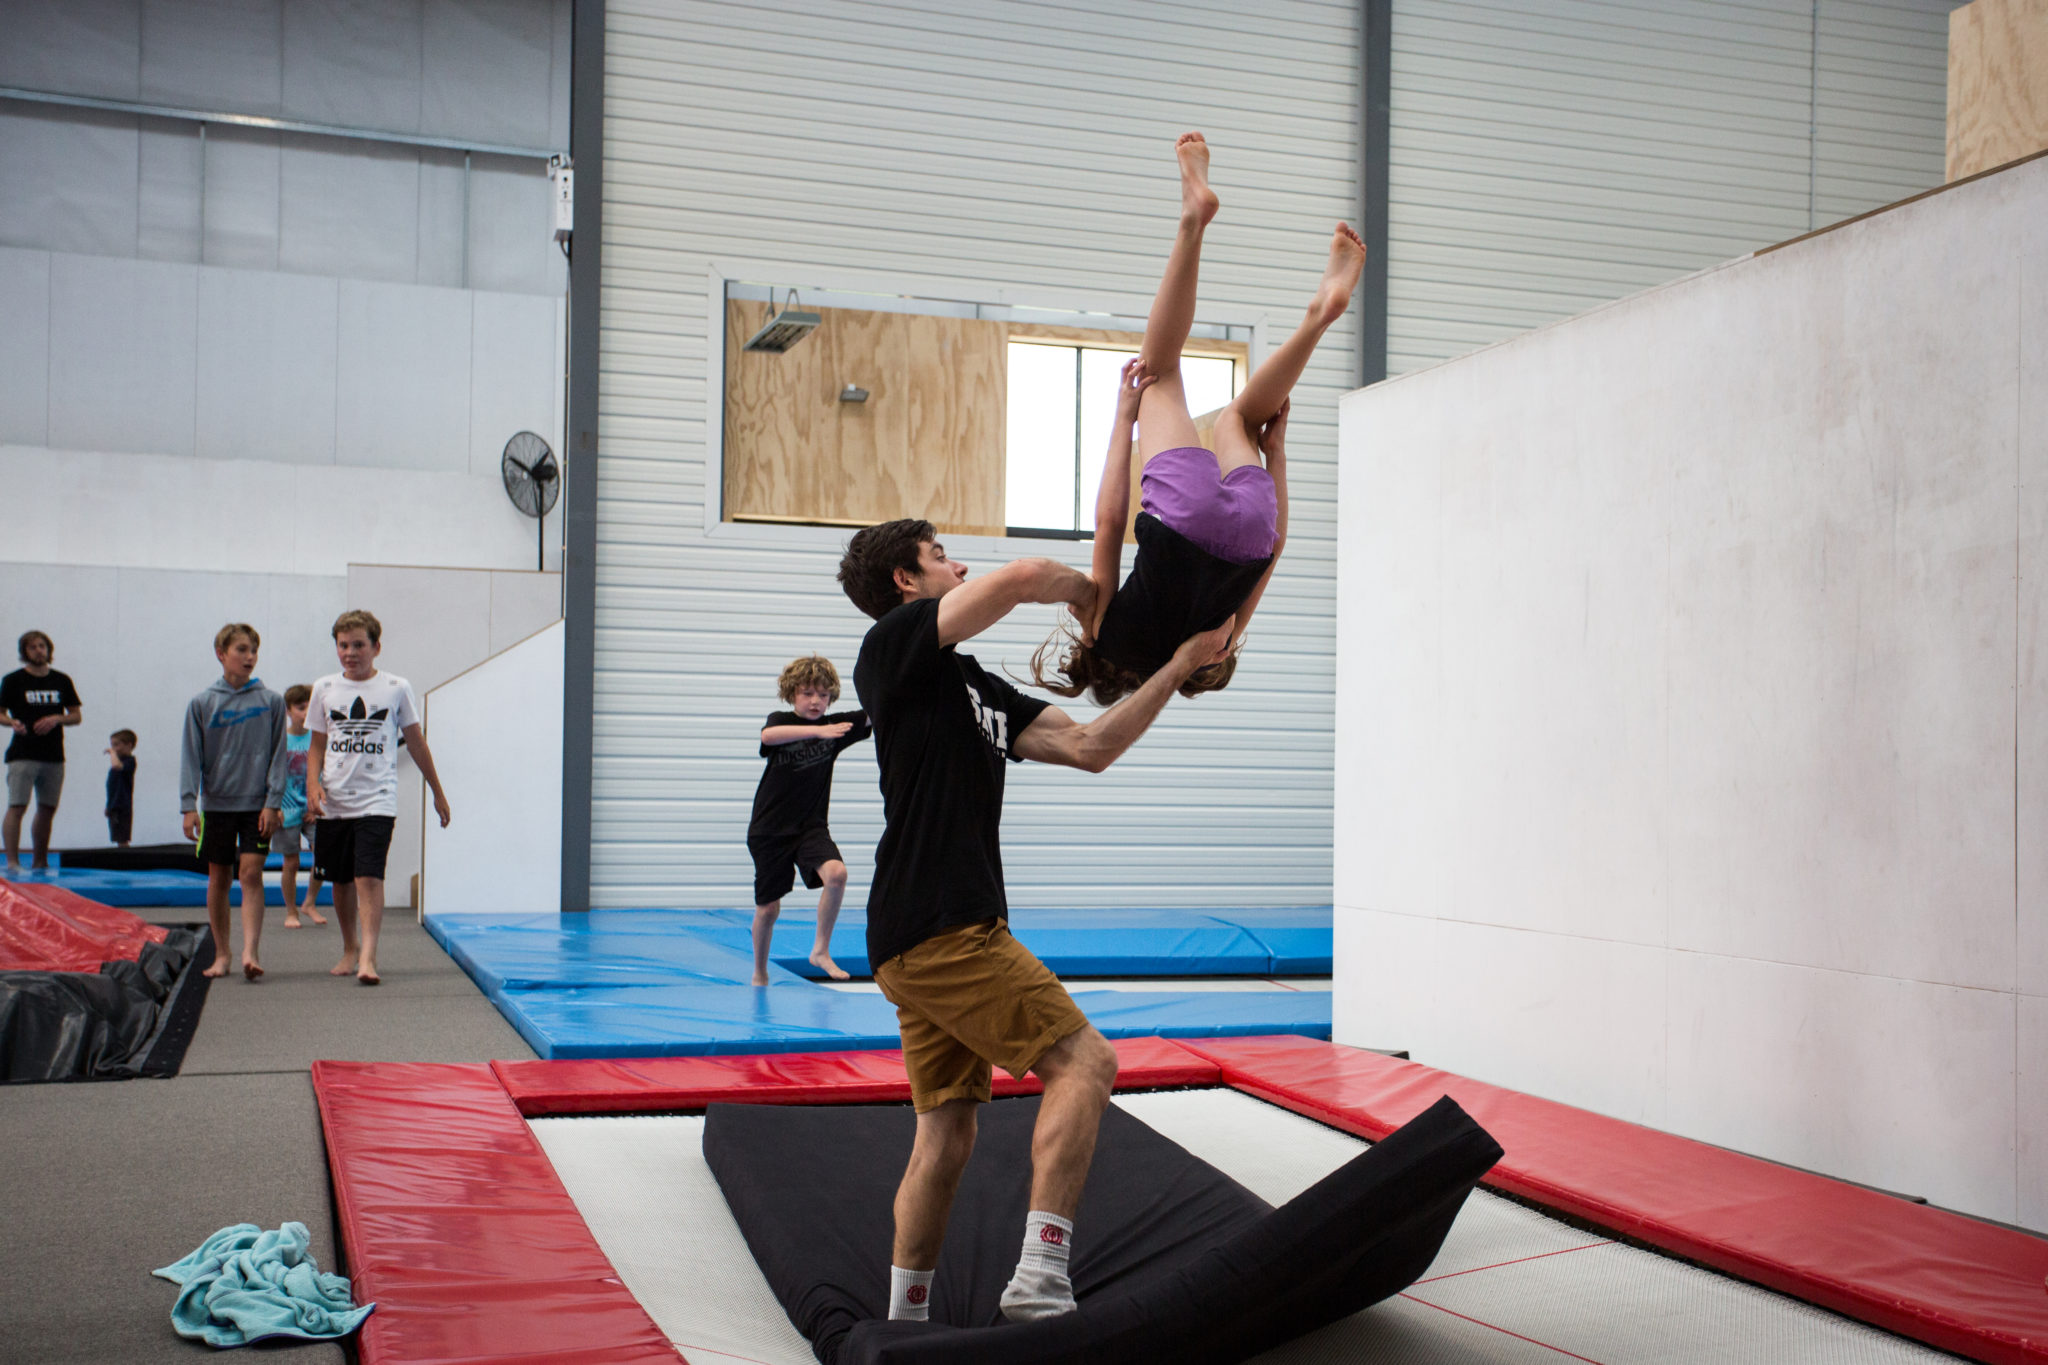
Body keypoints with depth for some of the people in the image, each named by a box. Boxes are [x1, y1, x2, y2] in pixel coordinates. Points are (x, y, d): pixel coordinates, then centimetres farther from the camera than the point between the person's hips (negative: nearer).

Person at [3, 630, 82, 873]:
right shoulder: (13, 680, 1)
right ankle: (12, 860, -13)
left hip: (54, 756, 4)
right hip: (22, 755, -4)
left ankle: (40, 862, 18)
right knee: (17, 807, -12)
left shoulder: (61, 681, 11)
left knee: (47, 810, 8)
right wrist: (12, 723, -19)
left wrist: (57, 719, -6)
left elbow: (76, 716, 13)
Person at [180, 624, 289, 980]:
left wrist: (273, 802, -6)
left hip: (257, 804, -1)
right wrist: (189, 806, -6)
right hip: (216, 804, 1)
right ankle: (221, 954, 17)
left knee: (251, 874, -11)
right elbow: (191, 757, 2)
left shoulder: (271, 701, 0)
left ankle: (250, 951, -15)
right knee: (218, 879, 8)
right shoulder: (202, 703, 2)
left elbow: (277, 755, 2)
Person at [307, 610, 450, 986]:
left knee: (369, 876, -16)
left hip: (377, 800, -3)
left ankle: (368, 956, -20)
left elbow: (416, 742, 10)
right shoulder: (324, 689, 7)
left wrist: (438, 792, 15)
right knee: (341, 881, 11)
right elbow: (317, 745, 13)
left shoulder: (396, 688, 1)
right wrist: (313, 784, -5)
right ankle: (350, 948, 29)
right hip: (333, 802, 3)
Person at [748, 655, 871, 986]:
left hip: (811, 827, 2)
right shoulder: (781, 720, -7)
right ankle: (759, 972, 30)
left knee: (836, 874, -26)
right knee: (768, 909, 5)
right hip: (769, 830, -2)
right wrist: (817, 730, -44)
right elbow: (768, 736, -32)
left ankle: (821, 951, -9)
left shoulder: (834, 725, 0)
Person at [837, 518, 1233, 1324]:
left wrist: (1180, 665, 11)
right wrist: (1100, 599, 6)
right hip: (941, 928, -9)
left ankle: (903, 1323, 17)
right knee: (1083, 1063, -11)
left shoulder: (975, 688, 22)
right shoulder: (894, 646, -3)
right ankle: (1039, 1279, -15)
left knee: (946, 1127, 11)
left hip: (916, 940, 9)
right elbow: (1027, 578, -14)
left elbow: (1090, 748, 16)